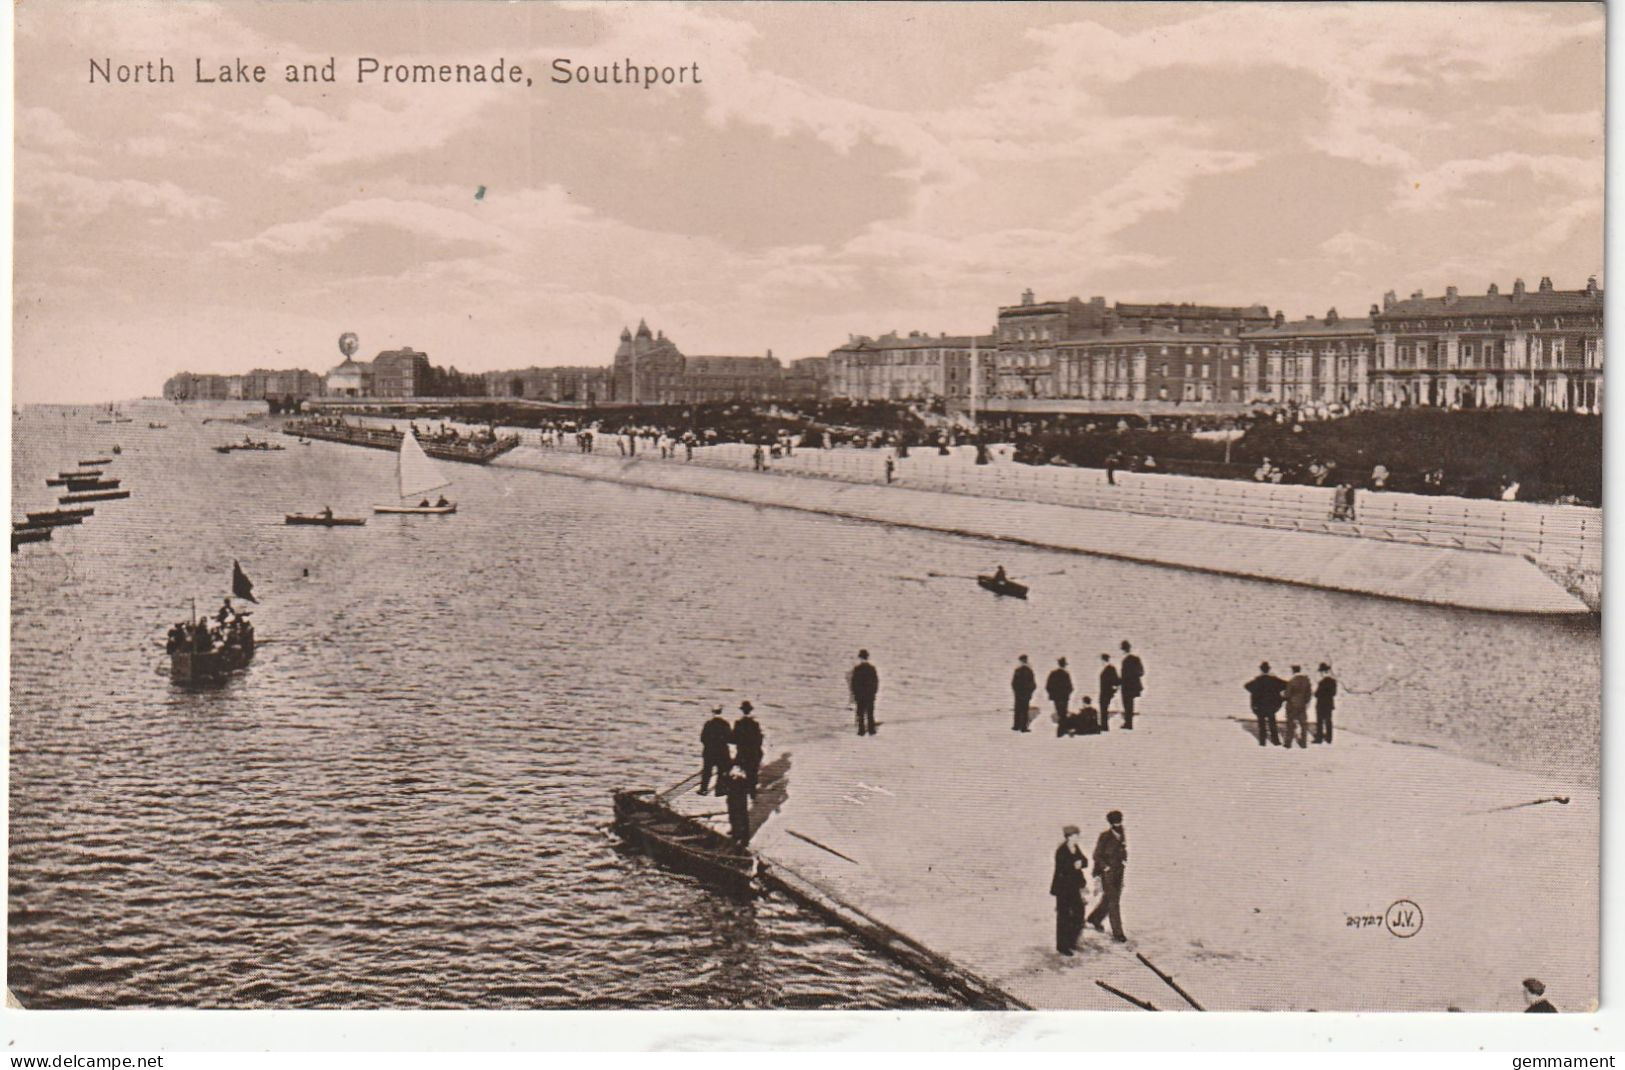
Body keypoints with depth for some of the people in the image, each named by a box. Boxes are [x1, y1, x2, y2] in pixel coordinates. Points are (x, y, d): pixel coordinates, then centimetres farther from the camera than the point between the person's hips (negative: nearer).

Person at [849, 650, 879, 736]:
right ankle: (871, 730, 6)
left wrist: (854, 692, 1)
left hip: (859, 694, -2)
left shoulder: (856, 668, -8)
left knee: (860, 713, 2)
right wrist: (874, 691, 13)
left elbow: (853, 682, -7)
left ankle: (861, 730, -1)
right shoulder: (872, 668, 0)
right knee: (870, 713, 8)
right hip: (870, 694, 2)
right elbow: (876, 681, 4)